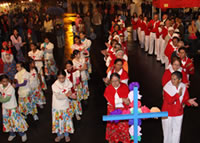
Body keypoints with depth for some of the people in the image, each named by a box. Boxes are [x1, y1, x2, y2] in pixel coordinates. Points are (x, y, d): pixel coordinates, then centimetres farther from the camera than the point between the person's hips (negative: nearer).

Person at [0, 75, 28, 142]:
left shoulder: (10, 88, -26)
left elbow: (7, 99, -28)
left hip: (12, 107, -7)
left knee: (16, 121, 2)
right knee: (7, 121, 19)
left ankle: (23, 134, 23)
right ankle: (12, 134, 41)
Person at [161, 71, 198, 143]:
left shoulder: (183, 87, -8)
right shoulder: (167, 87, -21)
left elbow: (185, 99, 0)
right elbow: (169, 101, -26)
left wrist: (189, 101, -20)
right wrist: (178, 94, -29)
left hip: (178, 113, 3)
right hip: (168, 113, -3)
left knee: (177, 130, 19)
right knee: (168, 130, 13)